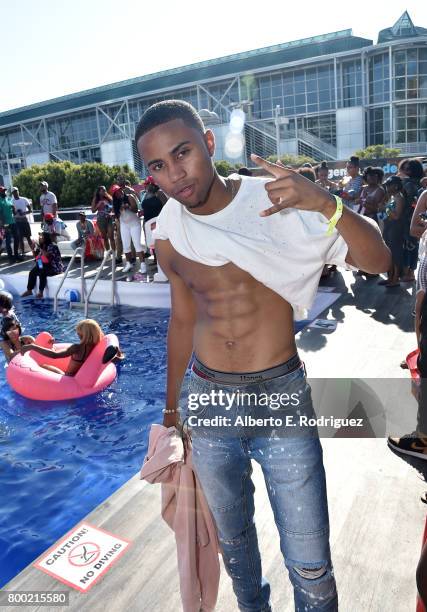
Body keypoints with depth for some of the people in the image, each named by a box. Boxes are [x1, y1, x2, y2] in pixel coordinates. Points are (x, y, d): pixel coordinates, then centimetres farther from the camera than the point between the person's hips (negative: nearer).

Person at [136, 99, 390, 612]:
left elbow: (378, 260, -10)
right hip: (207, 400, 4)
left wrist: (325, 204, -29)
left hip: (282, 397, -3)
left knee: (310, 566, 5)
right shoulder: (169, 237, 0)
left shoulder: (275, 202, -9)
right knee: (232, 540, 23)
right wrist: (171, 407, 19)